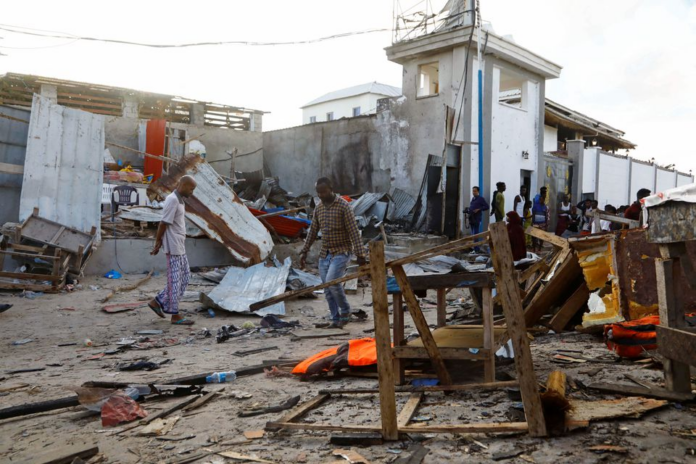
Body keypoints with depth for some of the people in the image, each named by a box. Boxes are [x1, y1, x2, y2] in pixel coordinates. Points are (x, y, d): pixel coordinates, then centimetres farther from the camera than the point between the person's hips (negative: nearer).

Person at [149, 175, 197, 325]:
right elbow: (163, 224, -17)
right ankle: (175, 315, 5)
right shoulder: (172, 200, -17)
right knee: (175, 279, -3)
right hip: (174, 247, -10)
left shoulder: (179, 200, 14)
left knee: (185, 276, 13)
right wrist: (157, 244, -11)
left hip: (180, 247, 10)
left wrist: (159, 243, 11)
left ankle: (158, 302, 19)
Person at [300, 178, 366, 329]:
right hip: (324, 254, 6)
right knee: (328, 289, 4)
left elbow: (354, 231, -14)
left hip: (341, 252, -6)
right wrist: (304, 252, 14)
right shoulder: (318, 208, 9)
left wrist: (360, 254, -18)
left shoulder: (343, 206, -11)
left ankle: (345, 311, -1)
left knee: (331, 281, -23)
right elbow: (312, 232, 16)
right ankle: (336, 320, 15)